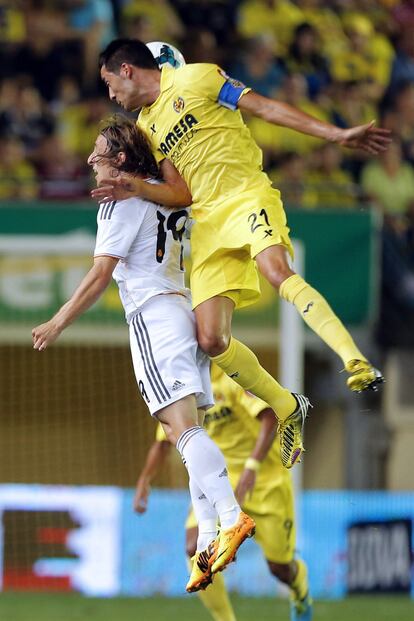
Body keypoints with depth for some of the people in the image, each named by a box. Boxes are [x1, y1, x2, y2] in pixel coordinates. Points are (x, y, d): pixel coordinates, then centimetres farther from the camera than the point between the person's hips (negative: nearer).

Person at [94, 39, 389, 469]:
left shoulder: (197, 79, 1)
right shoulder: (146, 126, 19)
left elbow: (267, 109, -2)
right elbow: (179, 194, 16)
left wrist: (337, 135, -8)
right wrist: (137, 190, -4)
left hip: (248, 198, -6)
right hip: (208, 220, 6)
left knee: (276, 270, -37)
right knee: (211, 340, -8)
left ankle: (356, 363, -45)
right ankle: (288, 409, 11)